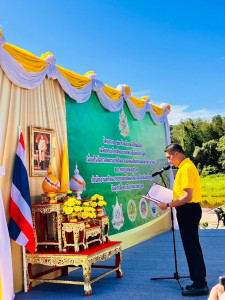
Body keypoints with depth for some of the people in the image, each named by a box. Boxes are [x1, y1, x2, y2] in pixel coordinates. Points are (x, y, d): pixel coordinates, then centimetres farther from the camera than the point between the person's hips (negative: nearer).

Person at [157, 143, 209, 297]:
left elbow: (188, 196, -24)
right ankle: (200, 281, 26)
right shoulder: (187, 166, 15)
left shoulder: (186, 168, -18)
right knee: (193, 246, 16)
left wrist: (168, 205, -20)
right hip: (190, 210, 11)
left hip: (188, 210, -11)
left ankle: (200, 285, 6)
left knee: (191, 247, -3)